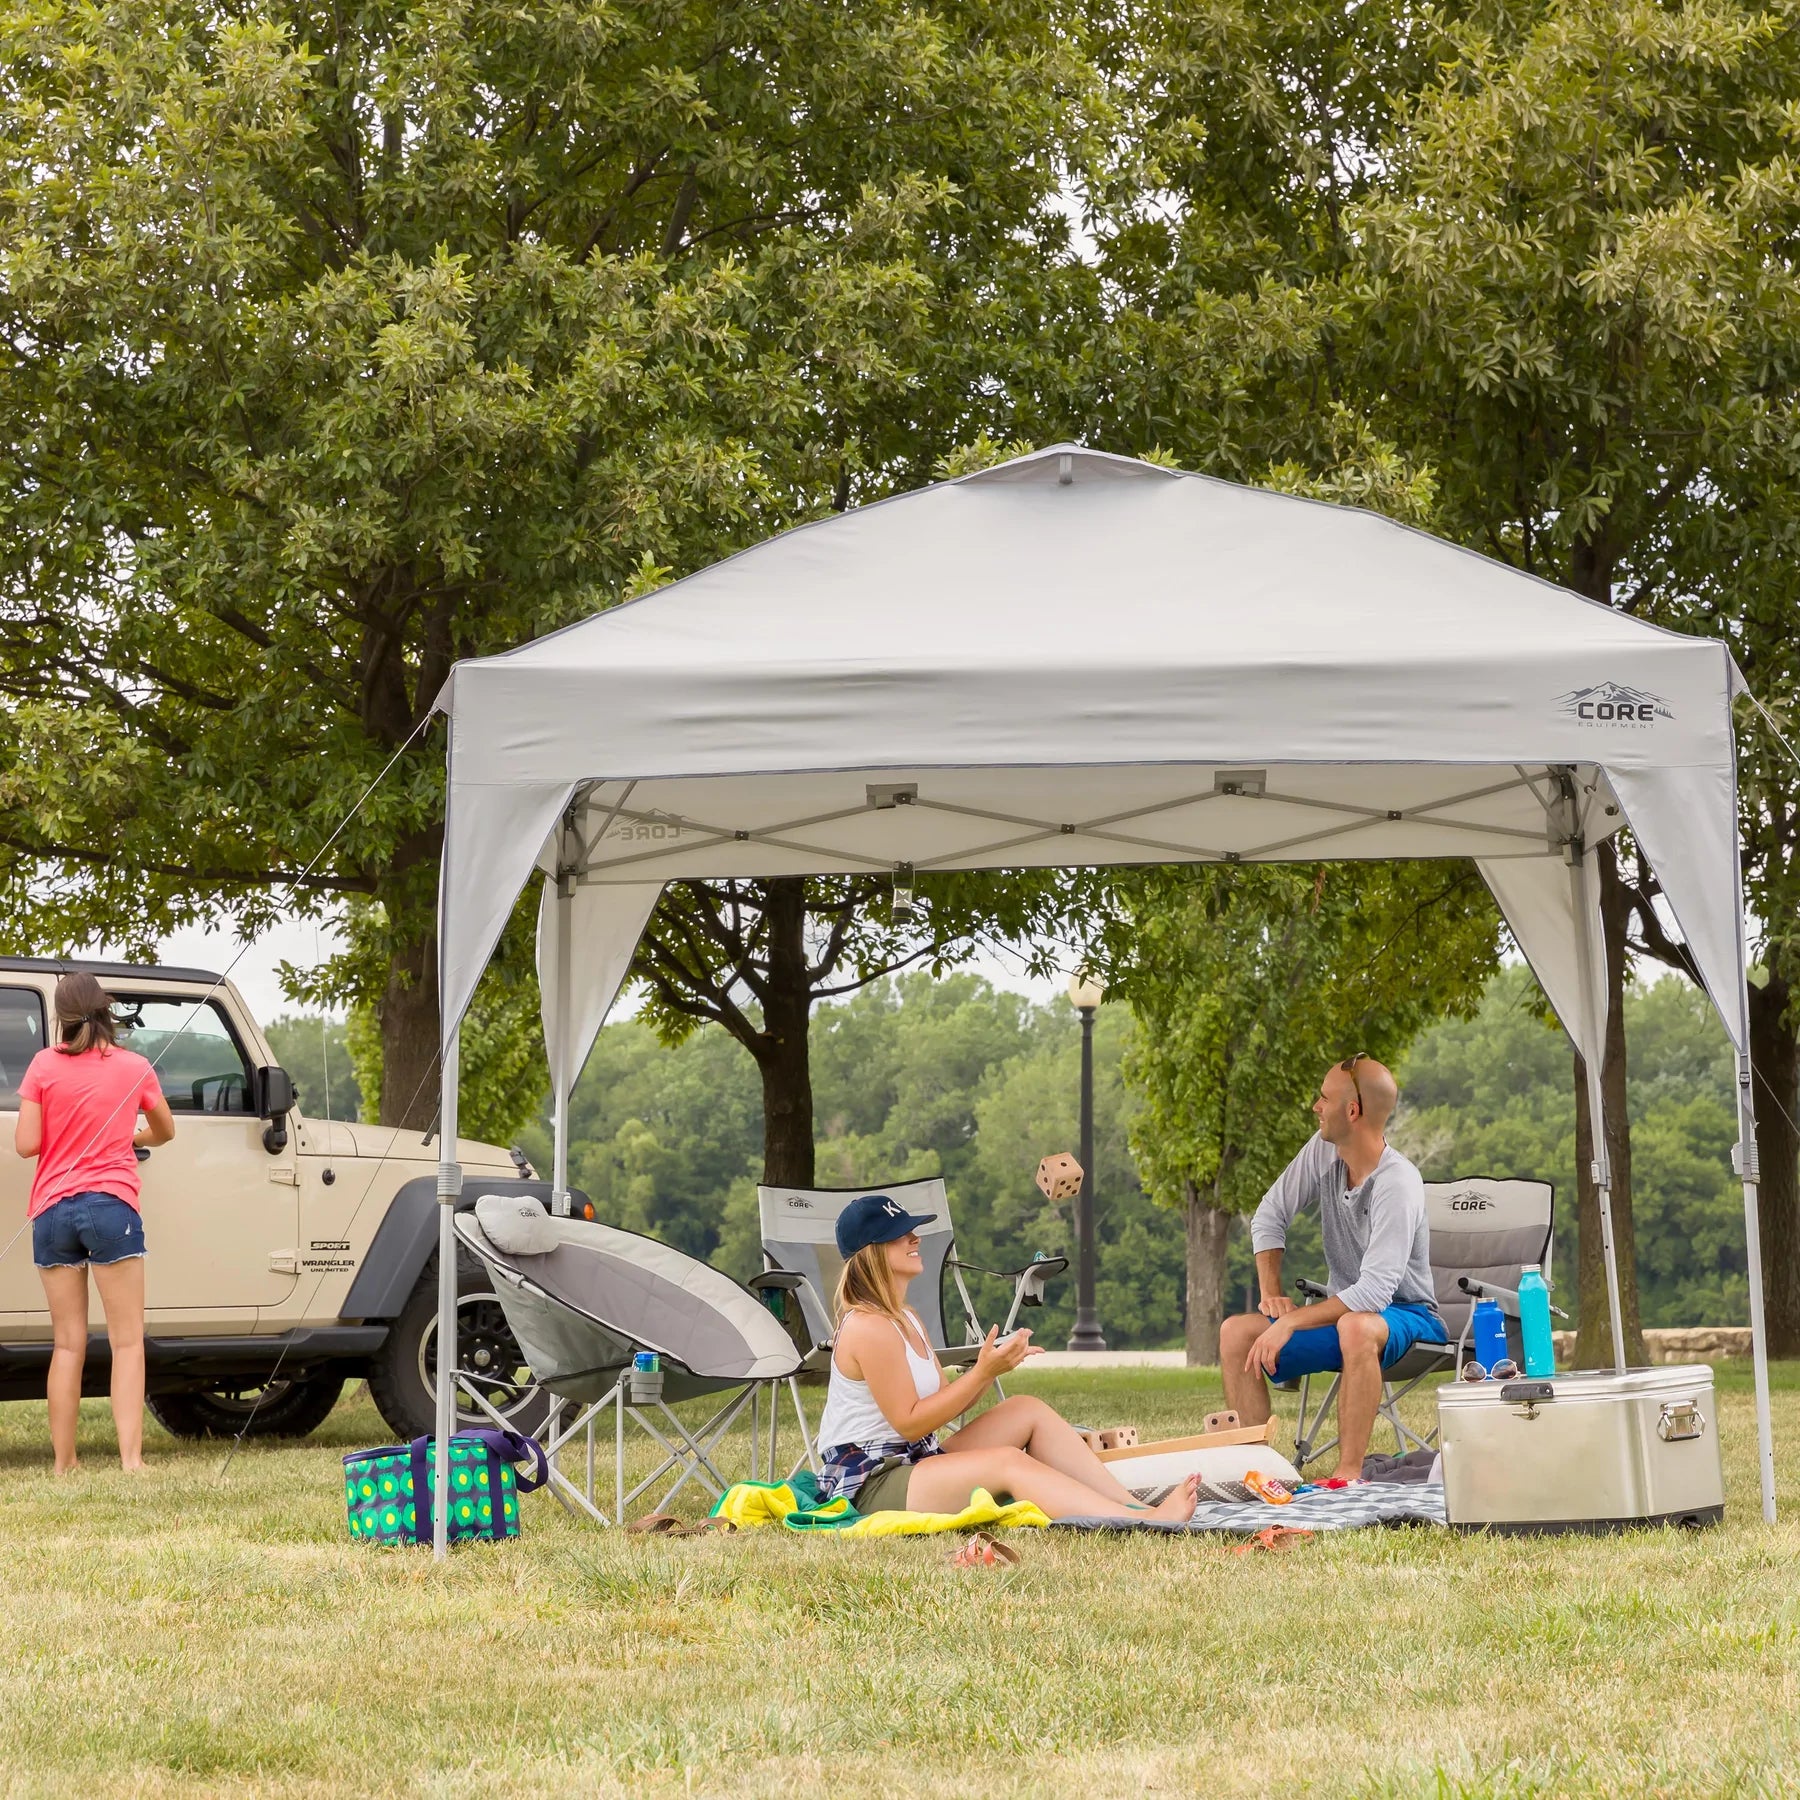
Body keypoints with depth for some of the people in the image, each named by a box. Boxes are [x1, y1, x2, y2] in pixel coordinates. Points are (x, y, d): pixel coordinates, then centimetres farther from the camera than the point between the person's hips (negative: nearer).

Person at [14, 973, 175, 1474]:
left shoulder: (44, 1065, 1)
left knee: (67, 1344, 8)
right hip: (111, 1206, -2)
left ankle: (63, 1465, 8)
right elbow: (164, 1132, 20)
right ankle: (131, 1459, -12)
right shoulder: (133, 1067, 4)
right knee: (126, 1340, -2)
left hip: (53, 1210, 2)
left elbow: (26, 1144, -3)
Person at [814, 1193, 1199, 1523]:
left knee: (1028, 1410, 2)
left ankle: (1133, 1504, -7)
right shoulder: (868, 1327, -16)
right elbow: (909, 1423, -18)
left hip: (914, 1464, 10)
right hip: (868, 1485, -10)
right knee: (1008, 1462, -27)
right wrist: (982, 1373, -17)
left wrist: (992, 1367, -4)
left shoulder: (905, 1319, 16)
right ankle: (1143, 1522, -37)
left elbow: (944, 1405, 11)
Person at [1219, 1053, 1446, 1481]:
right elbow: (1270, 1215, 7)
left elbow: (1374, 1293, -30)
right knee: (1236, 1333, -10)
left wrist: (1290, 1322, -30)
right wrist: (1270, 1293, -7)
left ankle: (1349, 1474, -37)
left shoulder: (1398, 1185, -25)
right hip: (1342, 1311, 7)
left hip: (1405, 1316, -7)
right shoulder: (1323, 1150, -4)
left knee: (1355, 1327, -41)